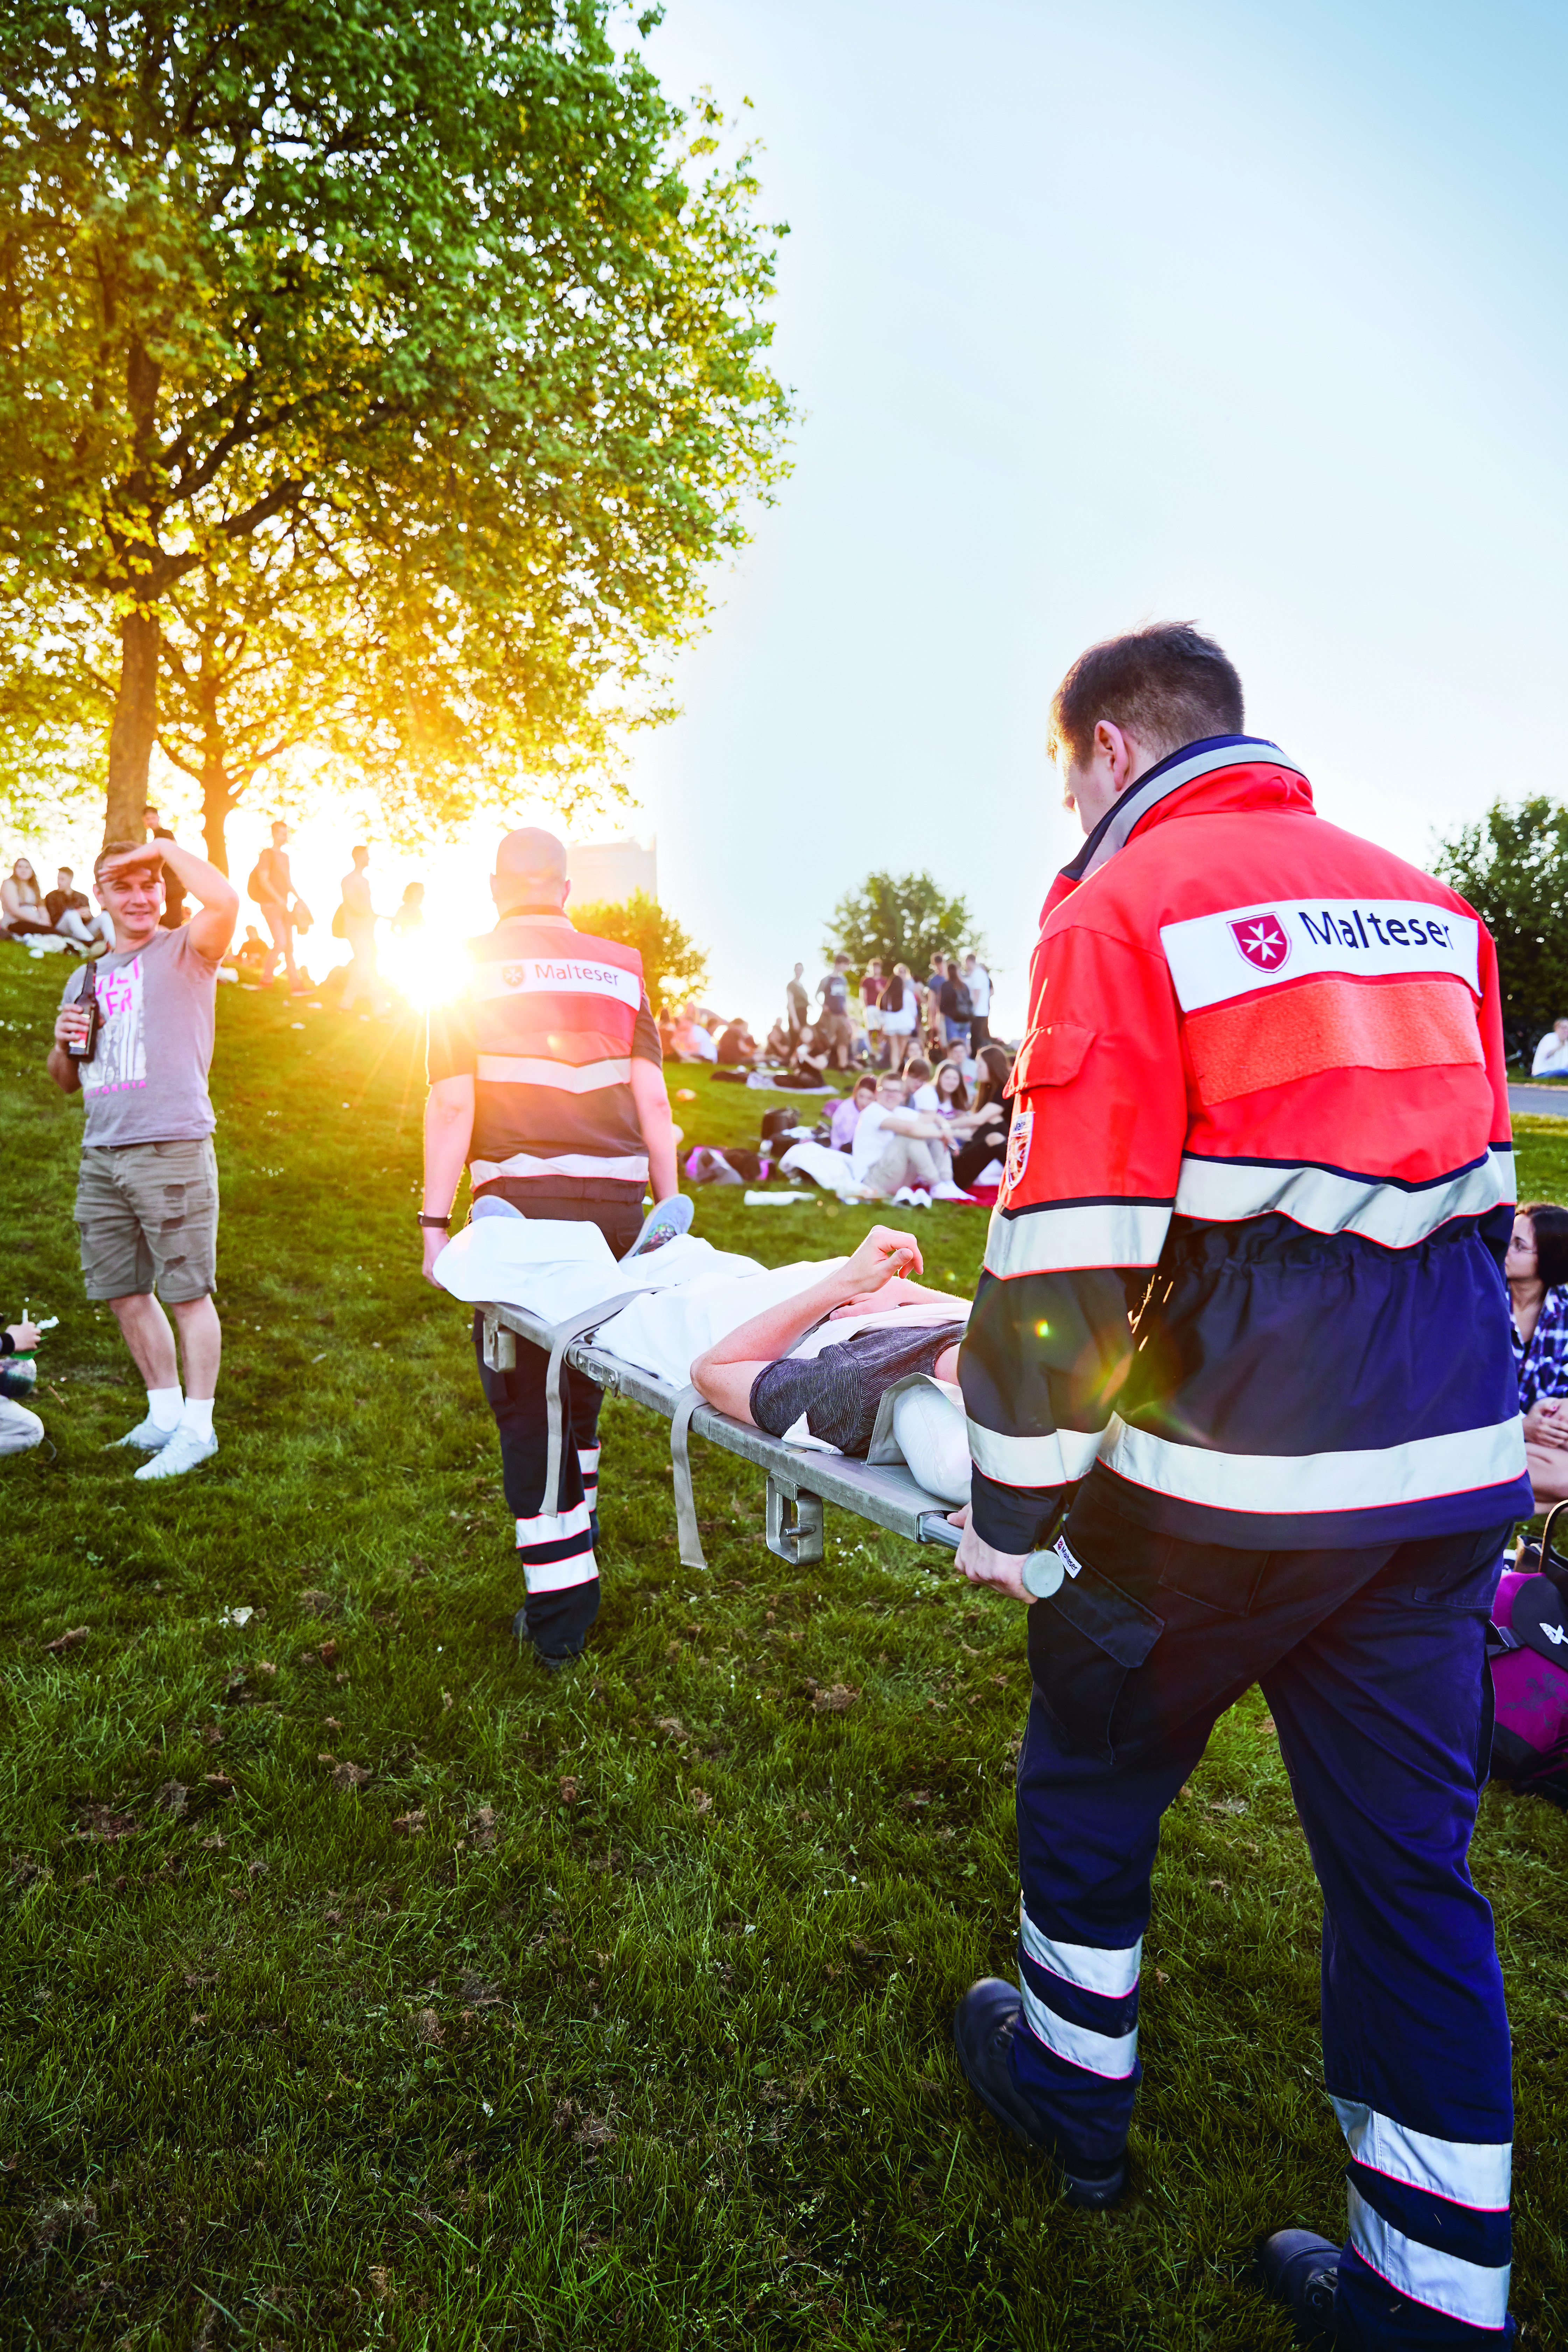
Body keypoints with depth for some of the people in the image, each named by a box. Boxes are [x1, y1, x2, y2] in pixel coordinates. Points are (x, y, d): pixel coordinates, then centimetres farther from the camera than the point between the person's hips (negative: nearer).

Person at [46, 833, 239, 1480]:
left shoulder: (184, 952, 2)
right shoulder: (86, 979, 20)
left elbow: (226, 899, -22)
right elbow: (67, 1082, 25)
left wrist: (164, 848, -9)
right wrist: (63, 1043, 3)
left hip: (172, 1148, -7)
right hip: (101, 1154, 7)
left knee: (188, 1291, -3)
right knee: (123, 1291, 13)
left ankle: (197, 1425, 7)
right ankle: (164, 1411, 27)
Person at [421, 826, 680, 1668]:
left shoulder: (468, 971, 4)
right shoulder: (621, 969, 11)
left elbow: (451, 1104, -3)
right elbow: (652, 1102, 8)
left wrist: (435, 1222, -1)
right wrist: (672, 1211, 11)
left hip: (521, 1204, -3)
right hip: (617, 1204, 4)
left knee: (526, 1397, 2)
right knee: (580, 1372, 21)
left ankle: (559, 1608, 3)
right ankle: (575, 1528, 38)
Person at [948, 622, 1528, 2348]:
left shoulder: (1122, 911, -8)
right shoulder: (1427, 908, 13)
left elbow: (1068, 1255, -15)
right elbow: (1480, 1191, 18)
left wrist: (1010, 1508, -6)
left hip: (1225, 1479, -6)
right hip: (1452, 1473, 7)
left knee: (1094, 1776, 19)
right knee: (1409, 1858, 17)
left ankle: (1071, 2082, 41)